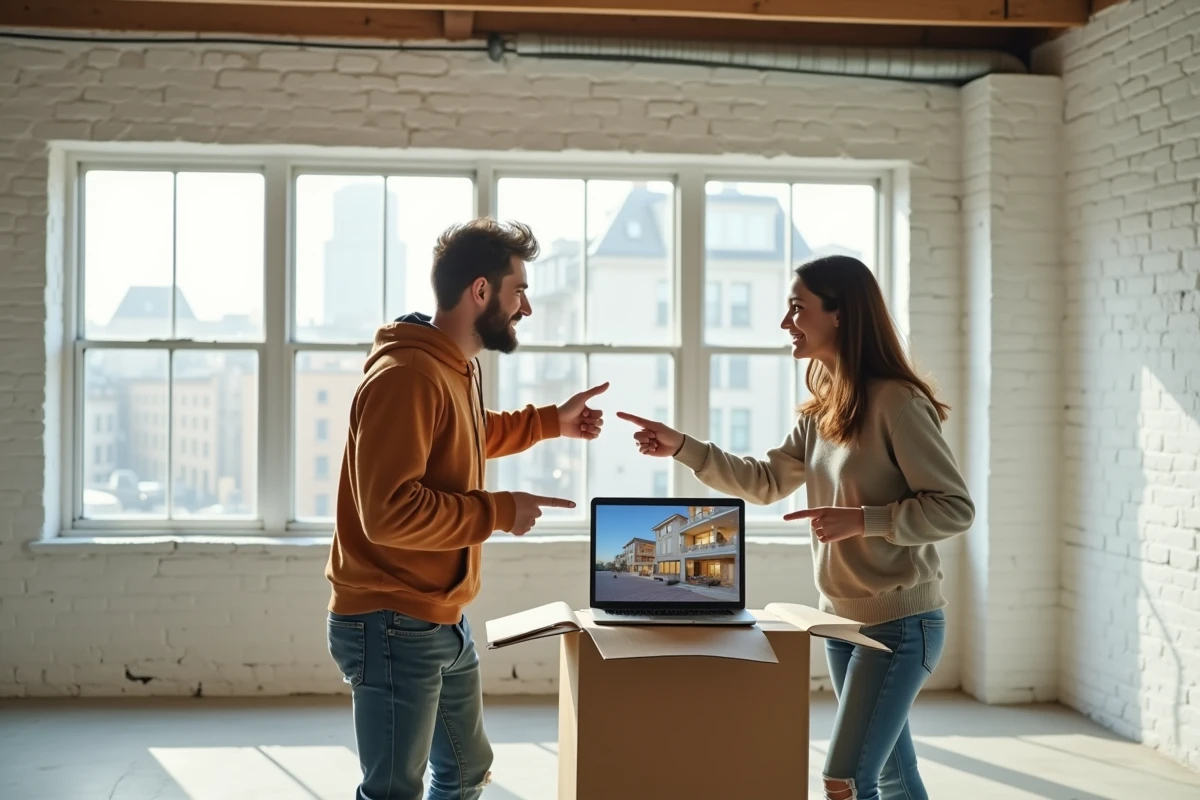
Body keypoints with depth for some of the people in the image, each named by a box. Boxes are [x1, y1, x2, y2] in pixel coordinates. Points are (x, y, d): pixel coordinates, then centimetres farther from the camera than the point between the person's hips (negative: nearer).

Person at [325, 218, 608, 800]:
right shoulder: (406, 375, -23)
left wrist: (551, 422, 24)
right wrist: (499, 511, -20)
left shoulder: (457, 368, 9)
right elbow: (390, 512, -29)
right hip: (394, 627, -10)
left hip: (443, 622, 10)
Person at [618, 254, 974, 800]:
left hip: (900, 622, -8)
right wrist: (681, 447, 3)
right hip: (842, 619, 8)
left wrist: (863, 520, -25)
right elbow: (765, 482, 11)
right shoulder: (822, 410, 8)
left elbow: (955, 509, -17)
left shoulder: (896, 403, -18)